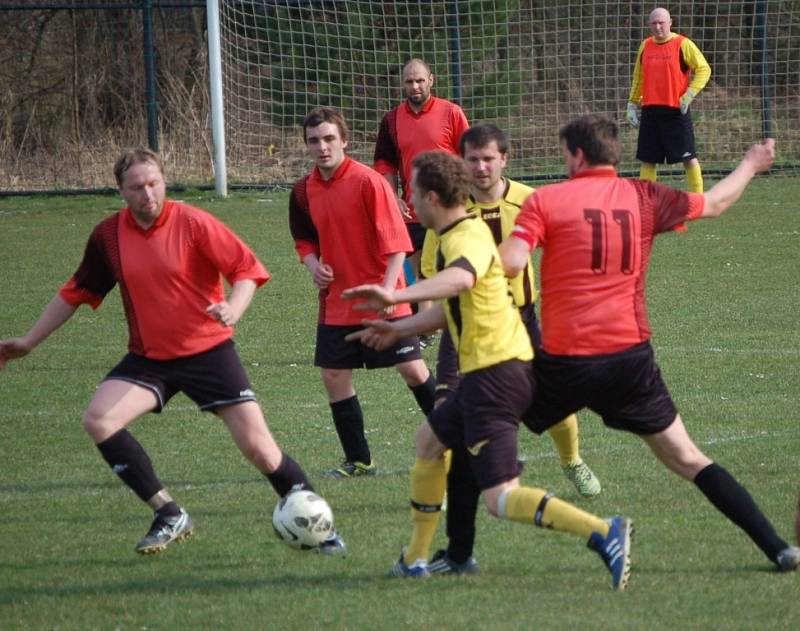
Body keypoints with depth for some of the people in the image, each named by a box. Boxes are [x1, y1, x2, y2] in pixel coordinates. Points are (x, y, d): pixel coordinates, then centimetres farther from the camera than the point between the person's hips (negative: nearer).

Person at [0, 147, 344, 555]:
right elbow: (76, 292, 12)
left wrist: (233, 309, -32)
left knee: (258, 447, -9)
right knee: (98, 419, -19)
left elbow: (247, 269, -12)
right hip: (148, 358, 4)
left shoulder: (193, 224, -14)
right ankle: (169, 515, -9)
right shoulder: (108, 236, -2)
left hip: (208, 351, -4)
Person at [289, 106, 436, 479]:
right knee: (333, 376, 2)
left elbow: (396, 241, -15)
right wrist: (313, 264, -1)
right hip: (336, 303, 5)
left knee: (412, 368, -4)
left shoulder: (368, 182, -14)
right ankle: (358, 461, 14)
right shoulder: (304, 191, 3)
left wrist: (387, 289, -25)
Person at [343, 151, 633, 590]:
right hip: (489, 371, 11)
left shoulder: (467, 238, -18)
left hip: (494, 372, -11)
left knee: (501, 498, -15)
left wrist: (394, 296, -53)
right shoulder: (460, 234, 15)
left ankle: (603, 533, -30)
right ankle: (415, 558, 39)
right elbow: (453, 306, 30)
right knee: (429, 440, 29)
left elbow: (460, 279, -44)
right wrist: (398, 330, 37)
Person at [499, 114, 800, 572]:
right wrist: (750, 166, 39)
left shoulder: (545, 200, -5)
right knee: (687, 458, 11)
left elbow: (510, 264, -17)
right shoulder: (644, 197, 6)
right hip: (631, 356, 3)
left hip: (564, 361, -3)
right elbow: (713, 204, 21)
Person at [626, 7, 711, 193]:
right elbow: (638, 77, 21)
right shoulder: (645, 46, 11)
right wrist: (633, 103, 17)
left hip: (676, 109, -5)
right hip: (650, 110, 5)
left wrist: (690, 95, -15)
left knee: (688, 157, -3)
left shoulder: (682, 44, -6)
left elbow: (704, 69, -7)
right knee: (647, 160, 7)